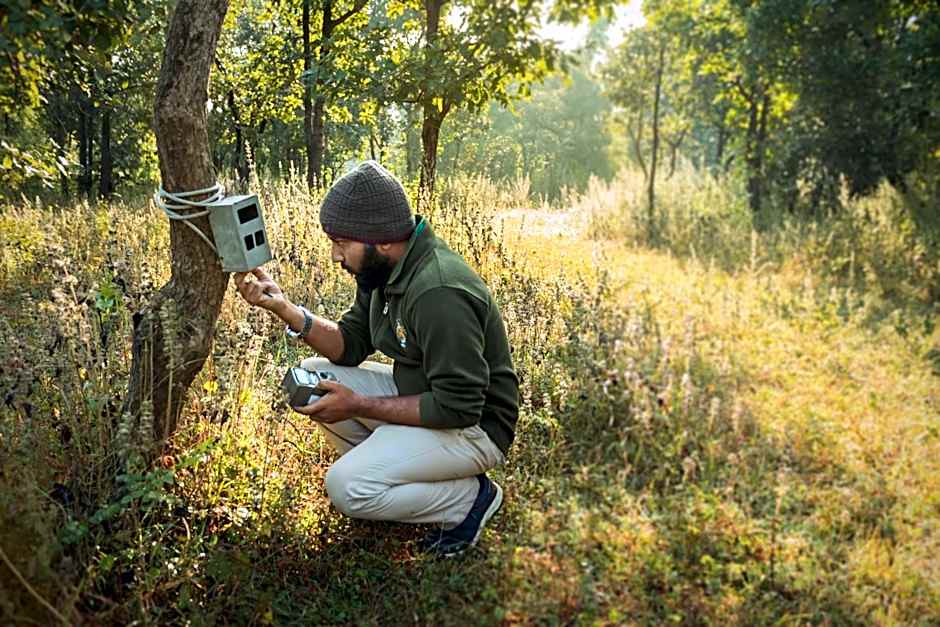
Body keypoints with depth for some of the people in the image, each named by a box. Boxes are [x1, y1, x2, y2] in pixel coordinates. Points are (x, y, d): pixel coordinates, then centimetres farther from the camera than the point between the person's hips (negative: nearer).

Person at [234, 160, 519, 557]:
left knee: (347, 488, -21)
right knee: (312, 376, 1)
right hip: (417, 393, 9)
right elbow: (350, 347, 4)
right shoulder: (385, 267, -2)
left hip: (472, 425, -9)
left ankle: (471, 497, -1)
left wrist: (359, 406, -21)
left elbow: (457, 408, -28)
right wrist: (283, 308, -11)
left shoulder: (439, 293, -31)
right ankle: (383, 469, 12)